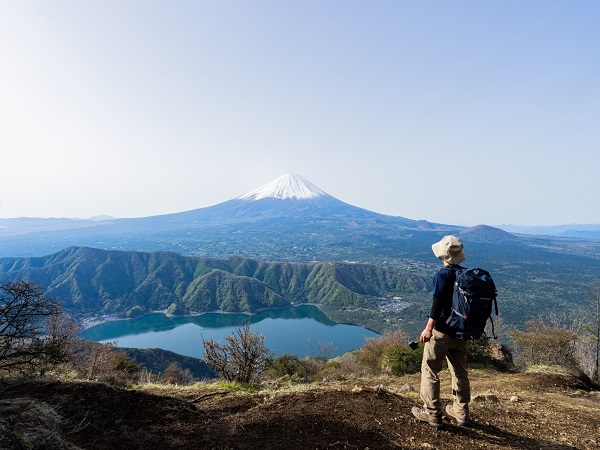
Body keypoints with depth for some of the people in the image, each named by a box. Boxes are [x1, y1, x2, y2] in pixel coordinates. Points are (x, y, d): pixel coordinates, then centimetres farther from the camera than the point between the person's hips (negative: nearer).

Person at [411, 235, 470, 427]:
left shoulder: (442, 275, -16)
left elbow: (438, 303, -22)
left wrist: (428, 328, -17)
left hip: (442, 331, -7)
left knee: (430, 370, 6)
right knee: (460, 371, 18)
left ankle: (432, 413, 12)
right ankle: (461, 412, 30)